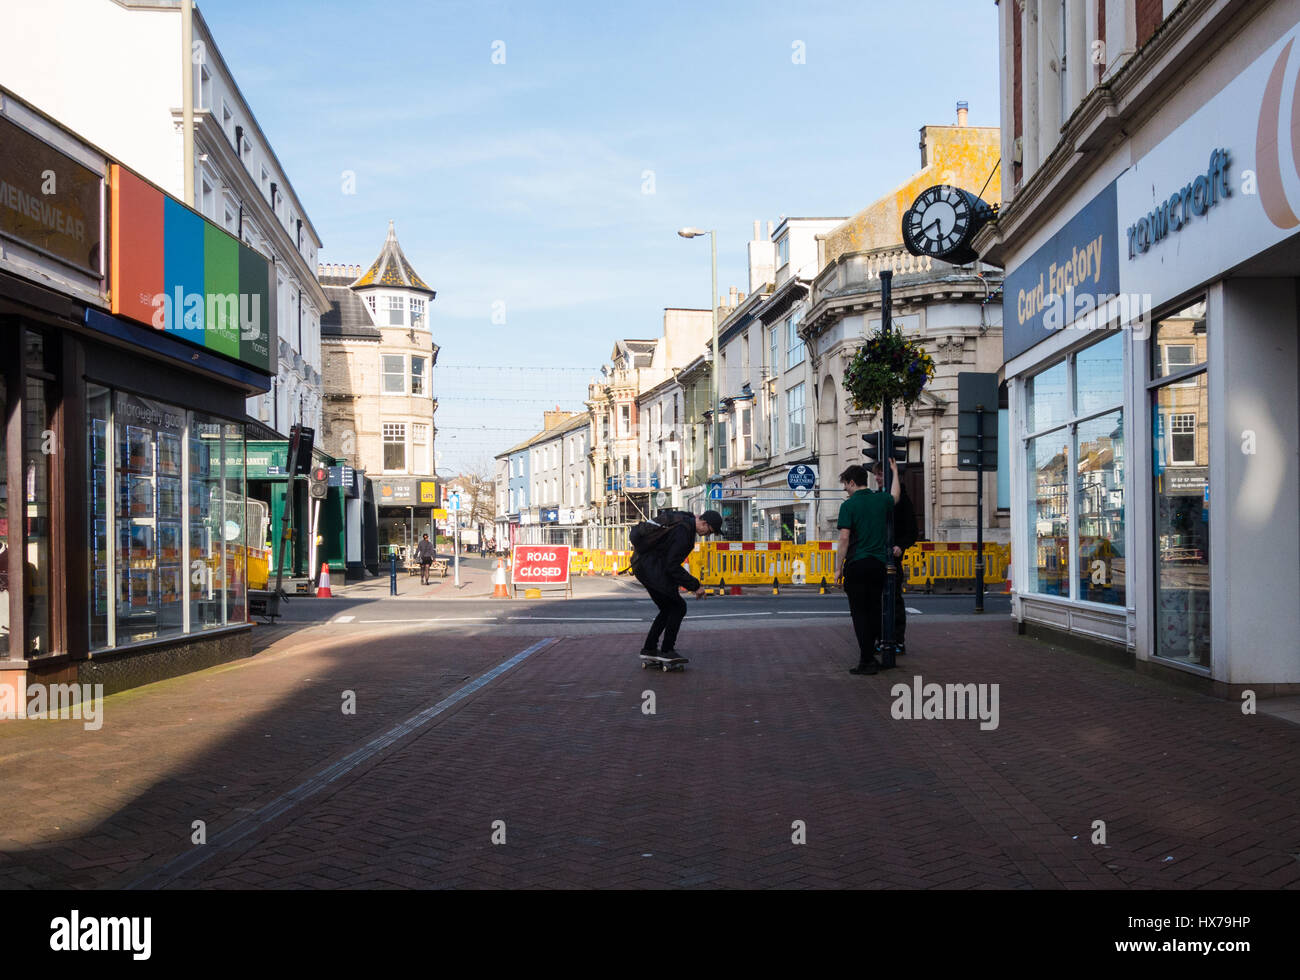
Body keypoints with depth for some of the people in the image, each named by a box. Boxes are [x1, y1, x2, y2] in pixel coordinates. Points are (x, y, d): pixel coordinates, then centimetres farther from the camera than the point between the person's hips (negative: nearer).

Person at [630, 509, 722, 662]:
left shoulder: (683, 517, 6)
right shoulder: (683, 532, -24)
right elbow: (673, 567, -26)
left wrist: (640, 543, 35)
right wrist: (695, 586, -20)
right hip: (651, 569, -10)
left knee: (668, 608, 15)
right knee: (678, 607, -7)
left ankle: (649, 648, 19)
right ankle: (667, 650, -2)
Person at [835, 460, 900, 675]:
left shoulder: (848, 505, -8)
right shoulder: (881, 499, 8)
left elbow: (844, 539, -13)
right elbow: (895, 496, 33)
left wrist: (838, 568, -7)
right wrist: (895, 472, 48)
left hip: (857, 564, -5)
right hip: (879, 564, 5)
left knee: (859, 613, -2)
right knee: (874, 611, 13)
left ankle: (866, 661, -4)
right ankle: (871, 656, 17)